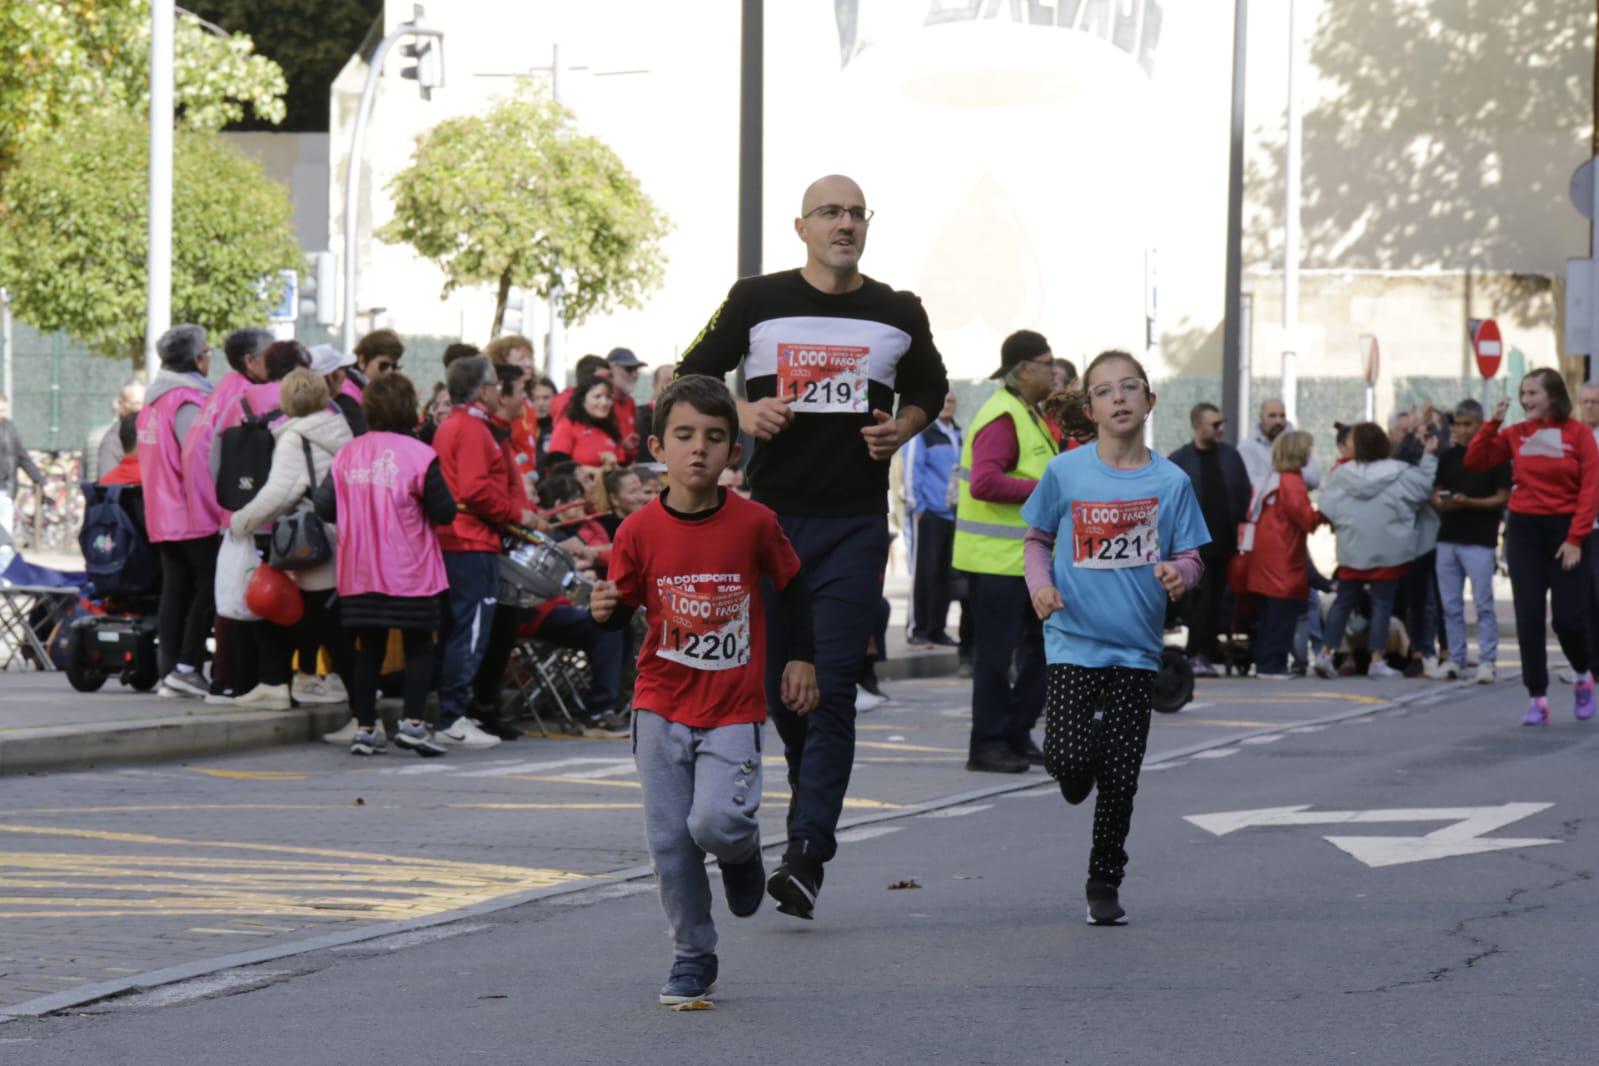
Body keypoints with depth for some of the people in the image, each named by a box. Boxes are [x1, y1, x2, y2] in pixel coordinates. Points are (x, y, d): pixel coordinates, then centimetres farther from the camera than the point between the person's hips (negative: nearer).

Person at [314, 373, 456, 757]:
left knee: (369, 650, 11)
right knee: (419, 647, 5)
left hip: (359, 572, 4)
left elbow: (323, 506, 1)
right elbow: (445, 512, -10)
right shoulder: (419, 455, -11)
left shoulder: (347, 455, 1)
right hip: (409, 572, -4)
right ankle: (413, 722, -5)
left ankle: (365, 728, 10)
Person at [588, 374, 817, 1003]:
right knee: (670, 840, 2)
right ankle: (692, 958, 18)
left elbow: (792, 585, 9)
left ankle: (742, 853, 18)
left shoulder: (754, 524, -7)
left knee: (715, 823, -19)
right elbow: (624, 610, 4)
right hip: (661, 708, 2)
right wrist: (605, 611, -18)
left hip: (732, 712, -2)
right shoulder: (639, 532, -5)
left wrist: (801, 658, 7)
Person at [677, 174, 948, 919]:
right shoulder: (756, 301, 3)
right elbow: (690, 379, 10)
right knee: (777, 683, 7)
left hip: (856, 523, -1)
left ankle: (806, 854, -13)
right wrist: (742, 415, -9)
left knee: (831, 687, -10)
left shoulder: (898, 314, 6)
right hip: (772, 514, 1)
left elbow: (930, 390, 22)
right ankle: (814, 794, 34)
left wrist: (902, 430, 1)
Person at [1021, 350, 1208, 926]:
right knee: (1070, 759, -16)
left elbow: (1190, 559, 5)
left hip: (1137, 646, 1)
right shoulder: (1064, 473, -2)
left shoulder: (1171, 482, 0)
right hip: (1074, 639, -1)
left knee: (1120, 775, 1)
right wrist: (1040, 584, -8)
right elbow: (1038, 539, 10)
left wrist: (1178, 574, -18)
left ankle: (1104, 882, 20)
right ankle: (1079, 766, 23)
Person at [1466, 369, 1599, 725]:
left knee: (1568, 618, -2)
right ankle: (1538, 699, 5)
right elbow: (1475, 461, 3)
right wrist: (1493, 423, -7)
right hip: (1524, 531, 3)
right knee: (1529, 619, 0)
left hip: (1565, 532, -3)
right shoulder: (1516, 434, 4)